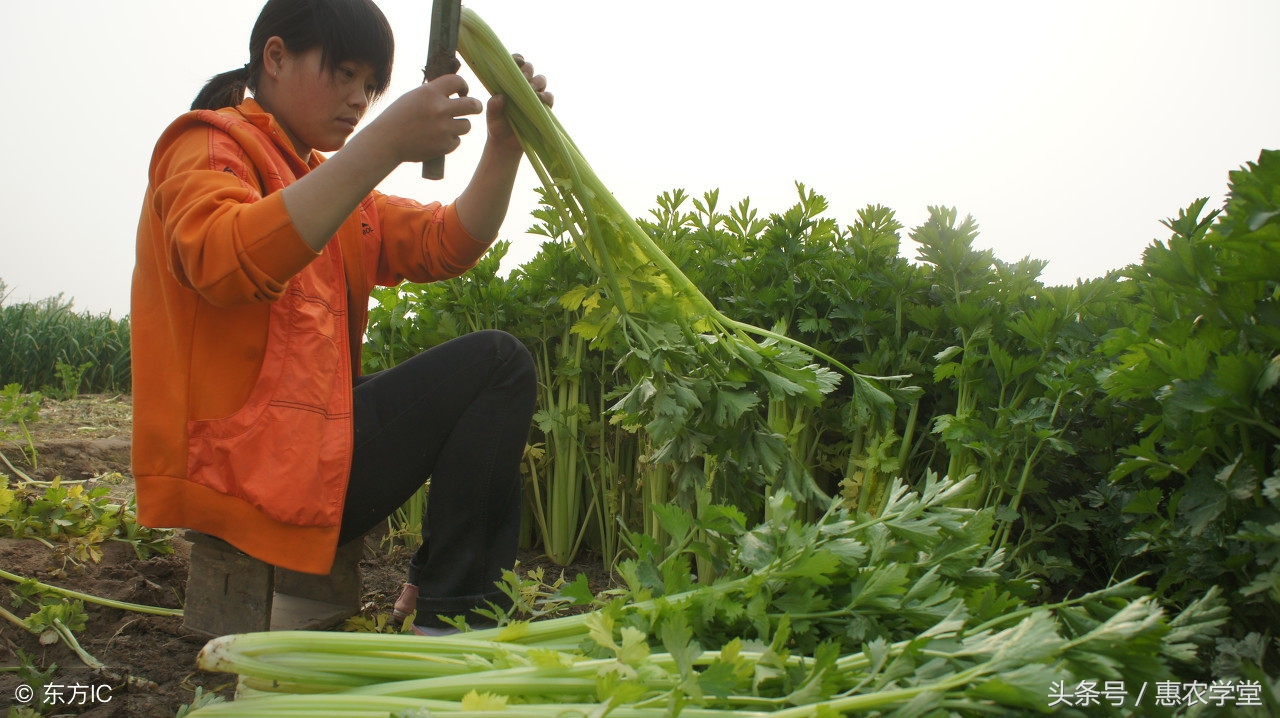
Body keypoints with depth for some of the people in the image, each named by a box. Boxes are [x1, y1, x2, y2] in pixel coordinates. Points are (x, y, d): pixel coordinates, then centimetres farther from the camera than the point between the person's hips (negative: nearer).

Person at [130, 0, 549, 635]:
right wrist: (384, 146, -33)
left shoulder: (326, 179, 23)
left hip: (312, 434, 10)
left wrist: (504, 146, -5)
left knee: (494, 370, 17)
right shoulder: (210, 144, -4)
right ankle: (449, 618, -7)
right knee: (496, 364, -13)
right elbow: (227, 261, -28)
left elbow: (449, 244, 11)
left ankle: (442, 595, 13)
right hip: (241, 462, -10)